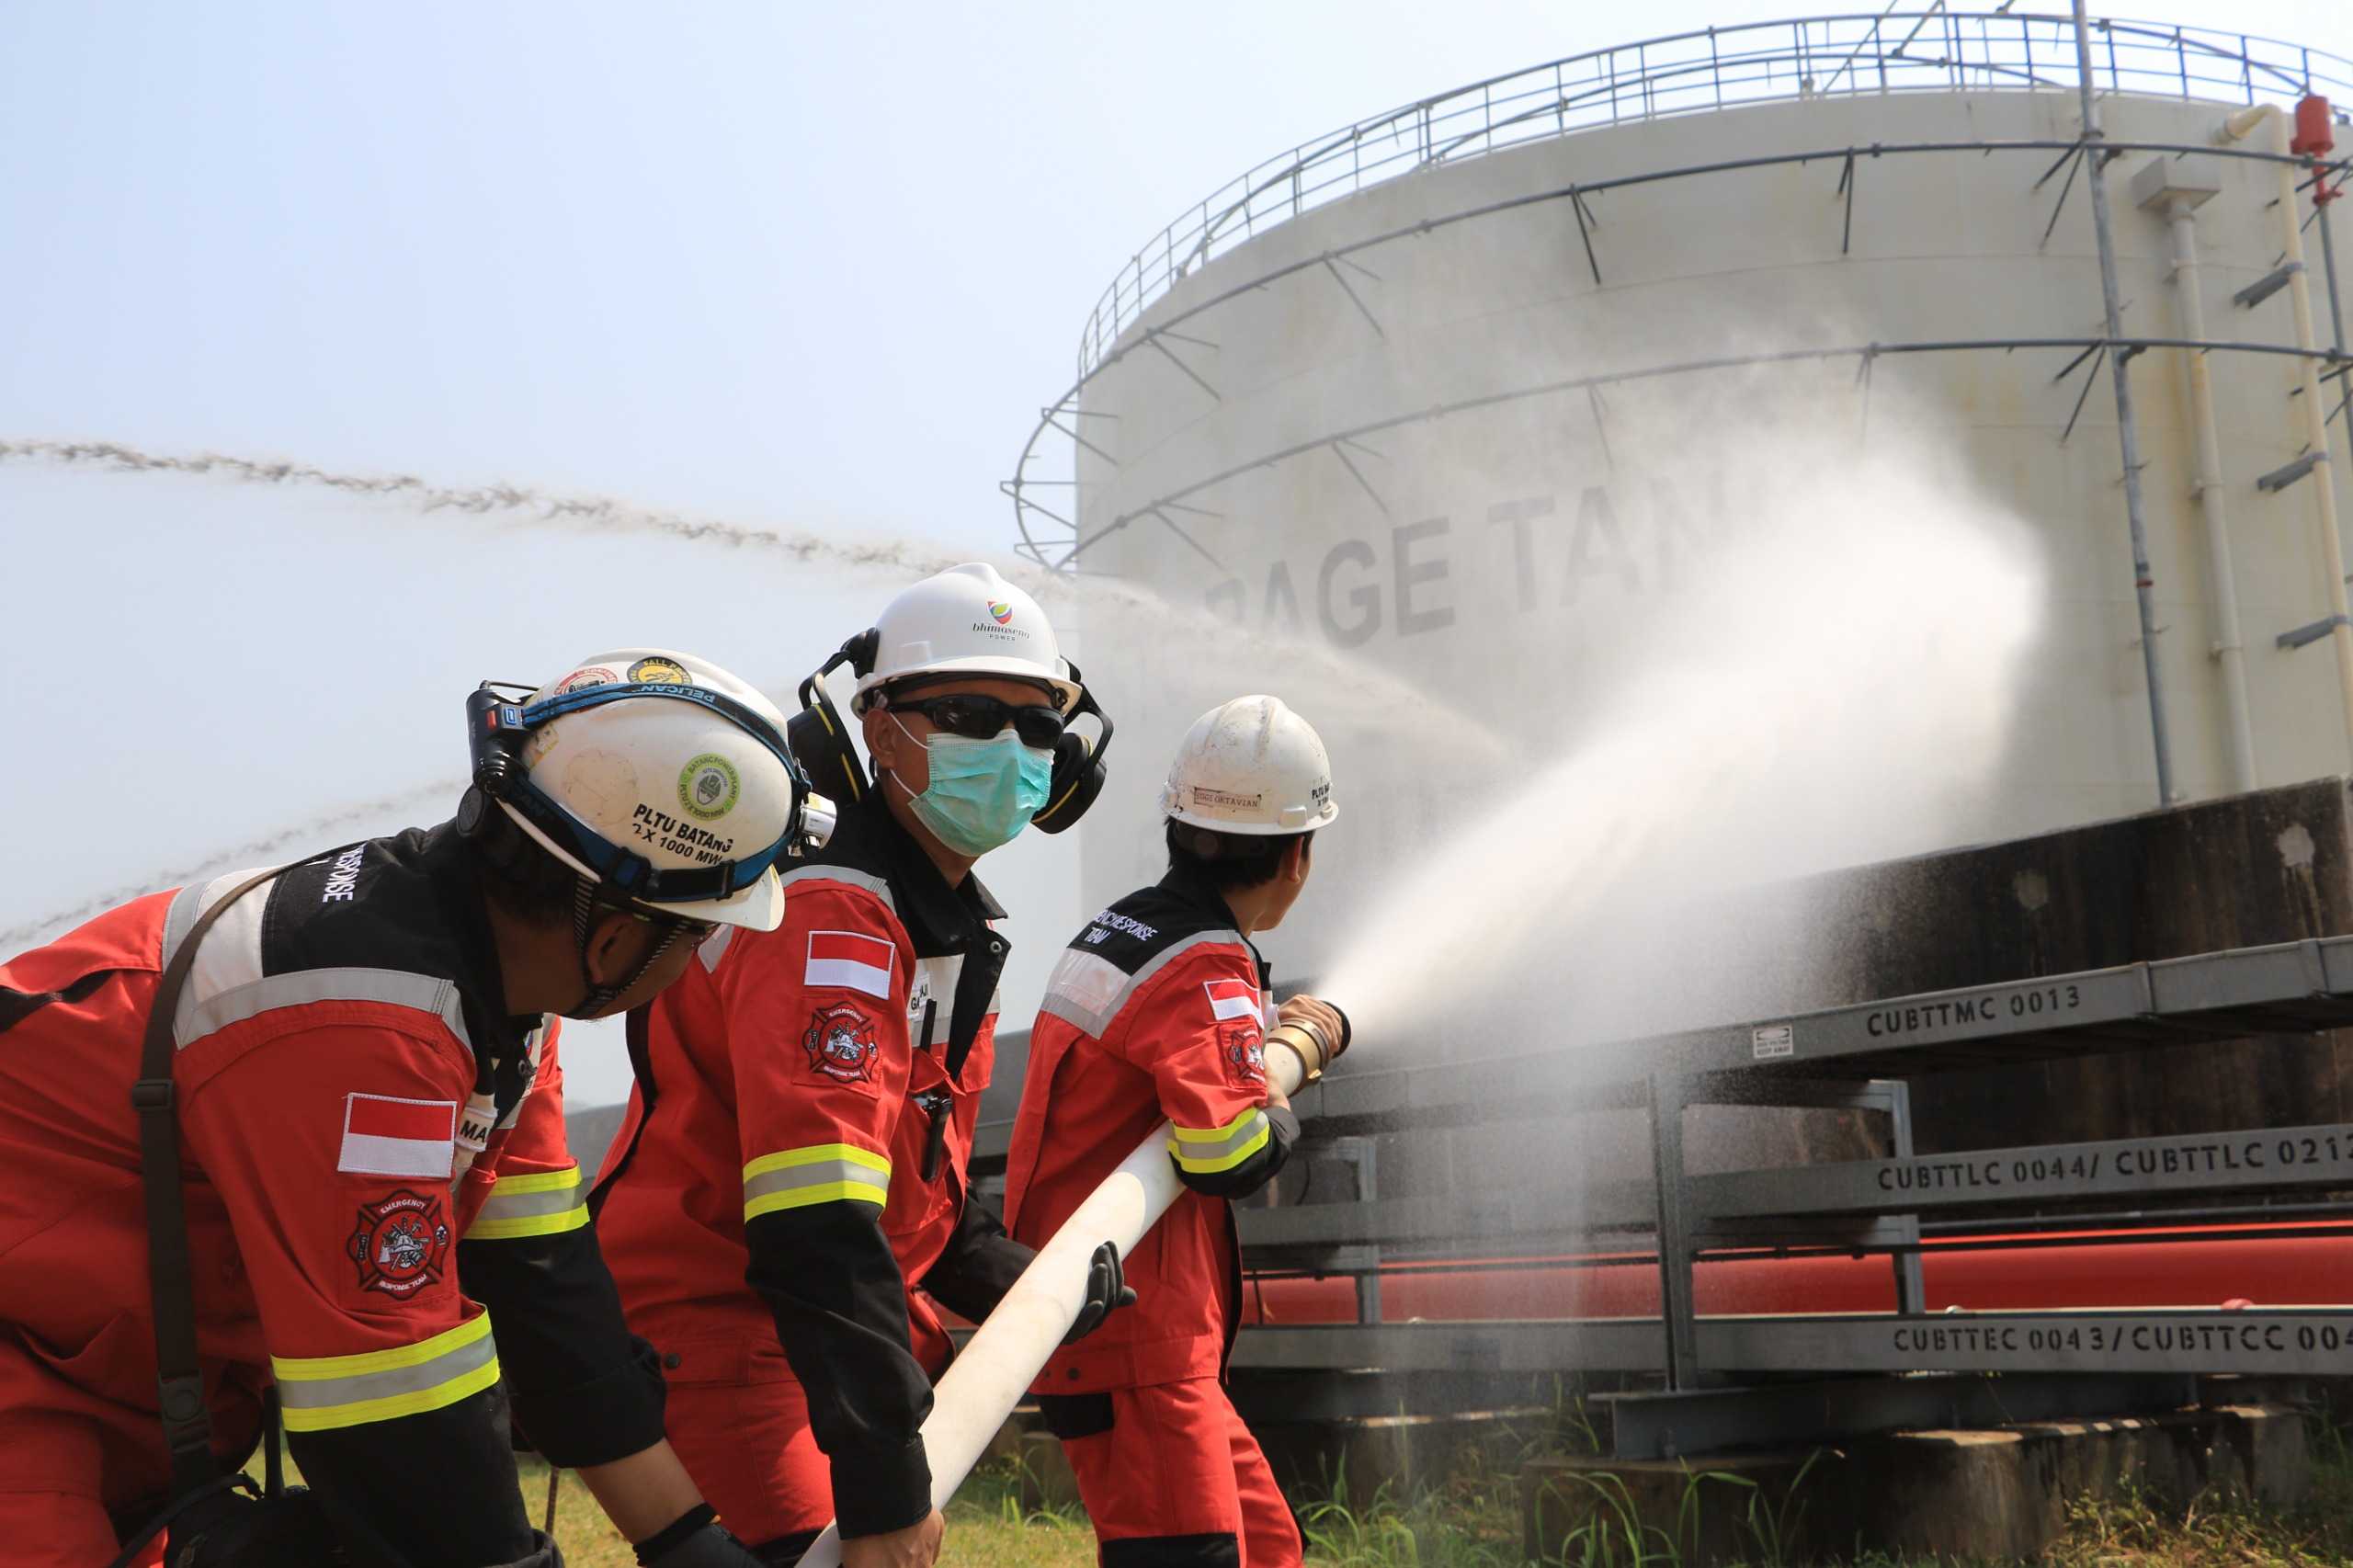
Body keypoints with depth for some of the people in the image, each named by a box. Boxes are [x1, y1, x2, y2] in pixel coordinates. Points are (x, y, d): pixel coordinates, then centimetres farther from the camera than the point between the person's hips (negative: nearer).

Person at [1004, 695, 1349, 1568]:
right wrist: (1278, 1104, -6)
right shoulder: (1207, 965, -17)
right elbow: (1231, 1157, -26)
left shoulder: (1124, 926, 10)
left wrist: (1301, 1029, 13)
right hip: (1133, 1327, -10)